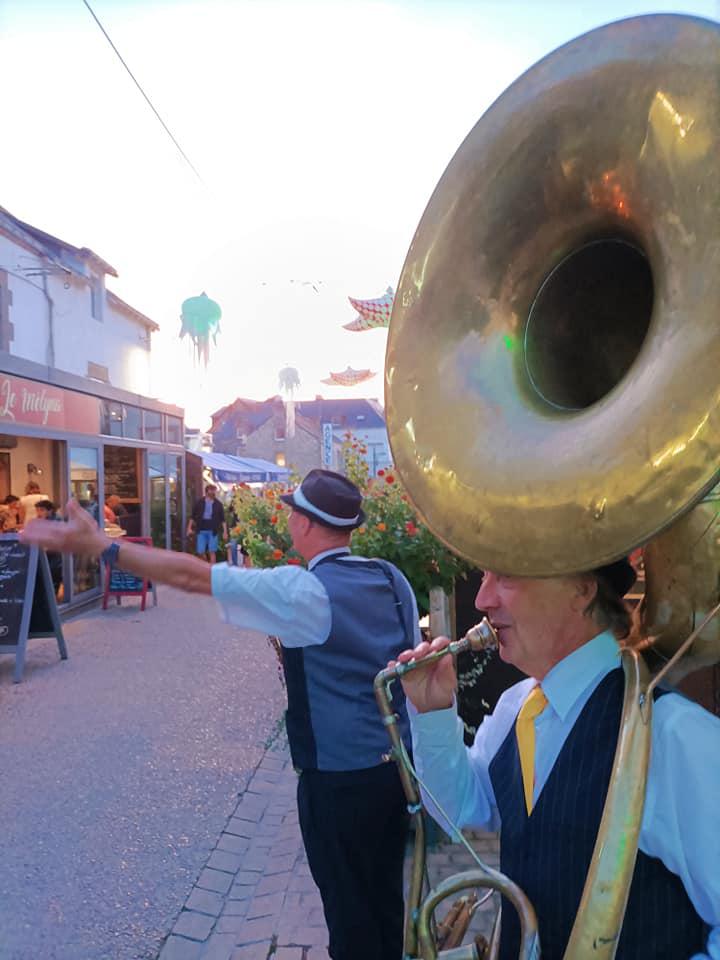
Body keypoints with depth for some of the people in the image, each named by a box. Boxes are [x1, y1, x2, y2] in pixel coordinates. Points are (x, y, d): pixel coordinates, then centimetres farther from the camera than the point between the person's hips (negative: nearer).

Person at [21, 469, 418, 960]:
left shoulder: (306, 590, -22)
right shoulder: (392, 578, -2)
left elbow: (191, 575, -22)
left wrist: (100, 545, -17)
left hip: (341, 778, -6)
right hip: (401, 763, 7)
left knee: (349, 906, 16)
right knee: (386, 894, 26)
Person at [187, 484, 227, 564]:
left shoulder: (218, 504, 3)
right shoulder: (199, 502, 3)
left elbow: (222, 519, 4)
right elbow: (193, 516, 8)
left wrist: (225, 531, -1)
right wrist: (189, 528, 3)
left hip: (212, 531, 0)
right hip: (201, 531, 1)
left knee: (212, 552, -1)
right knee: (200, 552, 1)